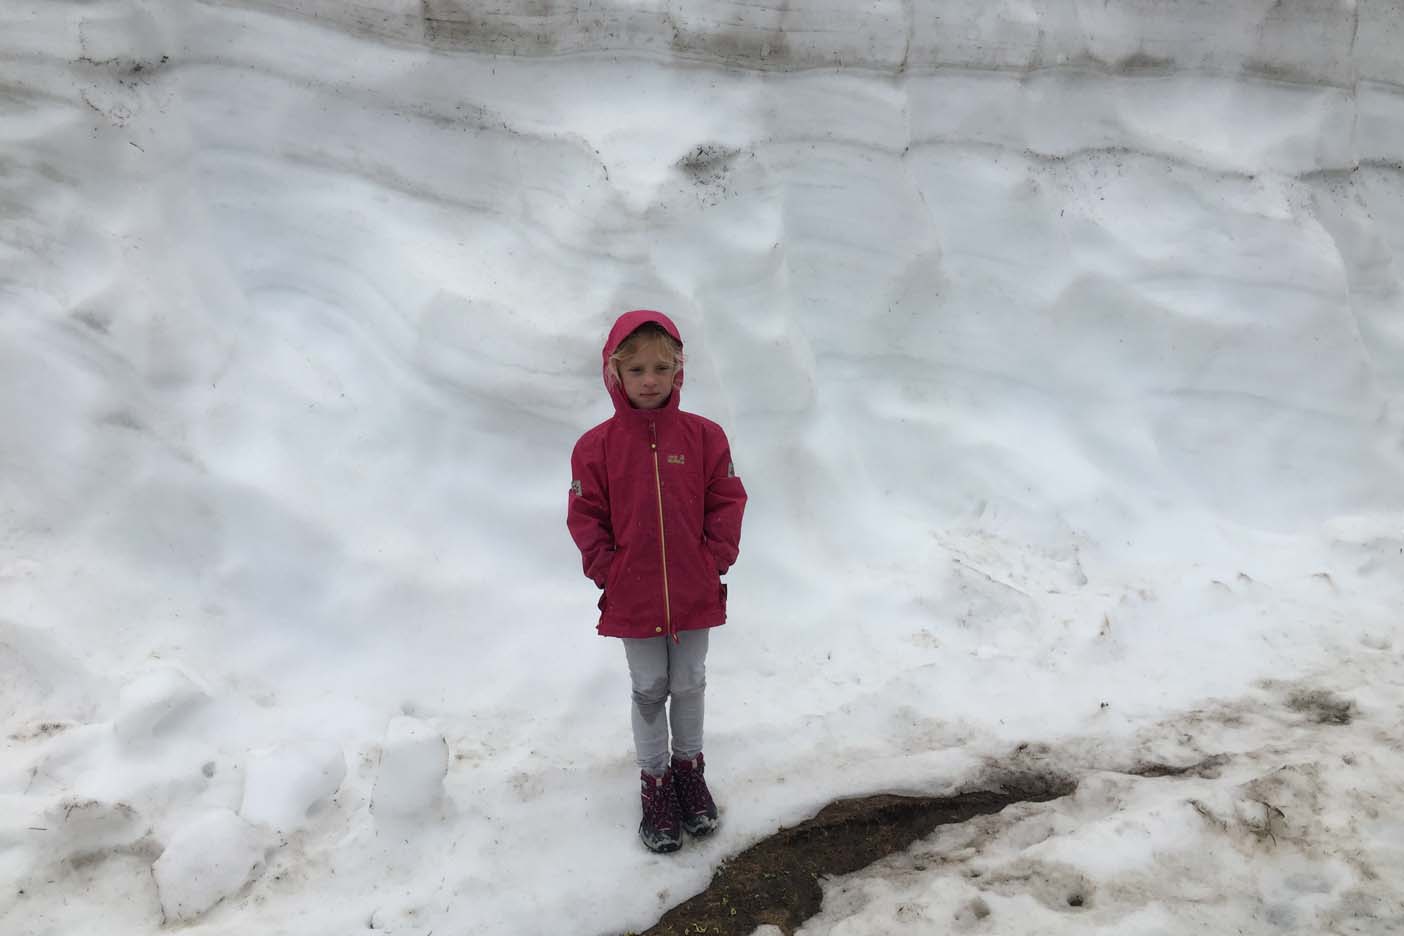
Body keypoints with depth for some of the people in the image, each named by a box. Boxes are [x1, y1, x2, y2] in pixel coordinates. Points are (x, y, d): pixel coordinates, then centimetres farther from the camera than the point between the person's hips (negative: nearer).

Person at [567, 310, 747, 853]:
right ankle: (655, 781, 30)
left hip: (695, 594, 1)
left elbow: (727, 502, -1)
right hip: (633, 599, -1)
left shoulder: (703, 436, -6)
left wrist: (714, 559, -6)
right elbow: (585, 517, -3)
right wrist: (607, 570, -8)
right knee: (649, 692, 13)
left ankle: (689, 767, 38)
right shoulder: (596, 445, -8)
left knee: (689, 686, 17)